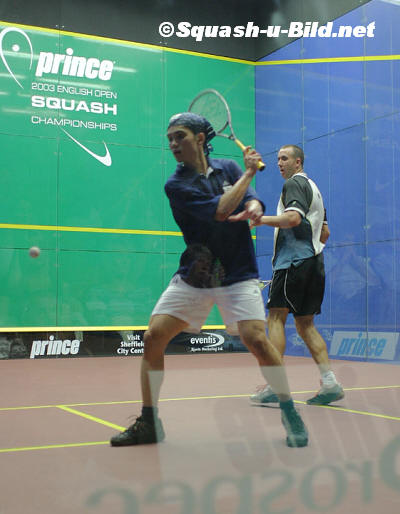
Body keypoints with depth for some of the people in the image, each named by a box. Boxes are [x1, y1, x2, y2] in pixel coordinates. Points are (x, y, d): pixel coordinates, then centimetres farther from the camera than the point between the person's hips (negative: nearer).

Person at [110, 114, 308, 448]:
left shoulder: (229, 168, 7)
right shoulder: (176, 185, -5)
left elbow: (252, 202, -1)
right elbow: (220, 211, -17)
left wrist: (254, 209, -25)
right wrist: (249, 173, -7)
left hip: (237, 276, 0)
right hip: (193, 276, 0)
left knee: (256, 339, -18)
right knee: (153, 337, -10)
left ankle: (290, 413, 4)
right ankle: (149, 423, 9)